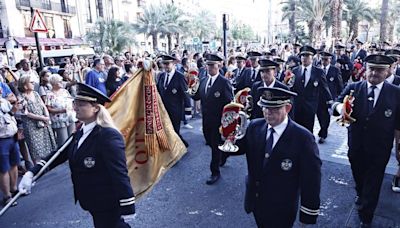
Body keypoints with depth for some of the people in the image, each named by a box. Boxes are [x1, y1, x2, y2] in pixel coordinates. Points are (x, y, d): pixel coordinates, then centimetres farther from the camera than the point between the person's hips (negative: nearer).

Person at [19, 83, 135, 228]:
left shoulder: (109, 136, -25)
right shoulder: (81, 133, 4)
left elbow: (120, 174, -27)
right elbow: (61, 154, 9)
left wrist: (127, 210, -26)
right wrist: (32, 173, -2)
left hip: (107, 205, -8)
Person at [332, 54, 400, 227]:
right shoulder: (353, 88, -6)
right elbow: (336, 103, -17)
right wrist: (340, 107, -40)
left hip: (380, 149, -1)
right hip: (356, 146, 2)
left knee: (373, 185, 10)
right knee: (358, 177, 24)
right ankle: (360, 194, 55)